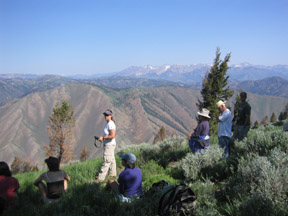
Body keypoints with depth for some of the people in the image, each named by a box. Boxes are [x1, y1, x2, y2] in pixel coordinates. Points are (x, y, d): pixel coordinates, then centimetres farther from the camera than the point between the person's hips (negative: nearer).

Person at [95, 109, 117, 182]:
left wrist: (103, 138, -21)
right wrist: (102, 138, 12)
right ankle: (112, 174, 33)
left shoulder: (110, 124, -21)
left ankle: (101, 178, -6)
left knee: (106, 161, -8)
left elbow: (112, 136, -27)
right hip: (108, 144, 11)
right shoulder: (108, 123, 11)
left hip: (109, 145, -11)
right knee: (111, 159, 20)